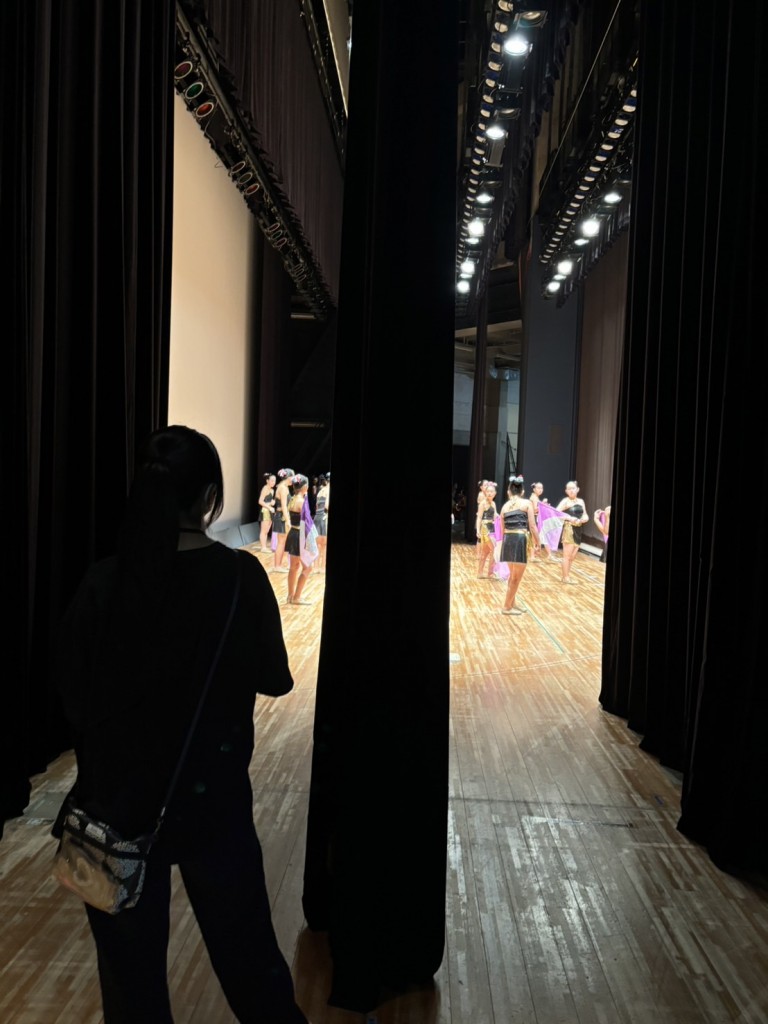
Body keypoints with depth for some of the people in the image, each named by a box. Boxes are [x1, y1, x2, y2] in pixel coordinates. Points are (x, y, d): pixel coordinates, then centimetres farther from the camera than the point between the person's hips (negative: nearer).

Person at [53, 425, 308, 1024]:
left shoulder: (103, 582, -13)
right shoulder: (241, 577, -14)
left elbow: (73, 696, -4)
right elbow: (275, 680, -2)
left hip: (118, 798, 1)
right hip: (214, 799, 0)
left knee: (131, 968, 19)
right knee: (247, 950, 20)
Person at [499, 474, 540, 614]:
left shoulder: (505, 506, 13)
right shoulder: (527, 503, 2)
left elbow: (502, 528, 12)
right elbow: (532, 526, -3)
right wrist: (537, 543, 6)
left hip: (507, 539, 5)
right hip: (520, 539, -5)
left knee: (513, 575, 22)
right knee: (516, 577, 6)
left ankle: (512, 604, 31)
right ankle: (507, 607, 11)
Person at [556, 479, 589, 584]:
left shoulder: (581, 501, 12)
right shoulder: (565, 501, -7)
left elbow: (586, 516, 12)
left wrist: (583, 519, -11)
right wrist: (569, 518, -26)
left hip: (578, 530, 6)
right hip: (569, 529, -6)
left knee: (572, 556, 12)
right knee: (567, 555, -1)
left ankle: (567, 576, 23)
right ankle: (566, 577, 7)